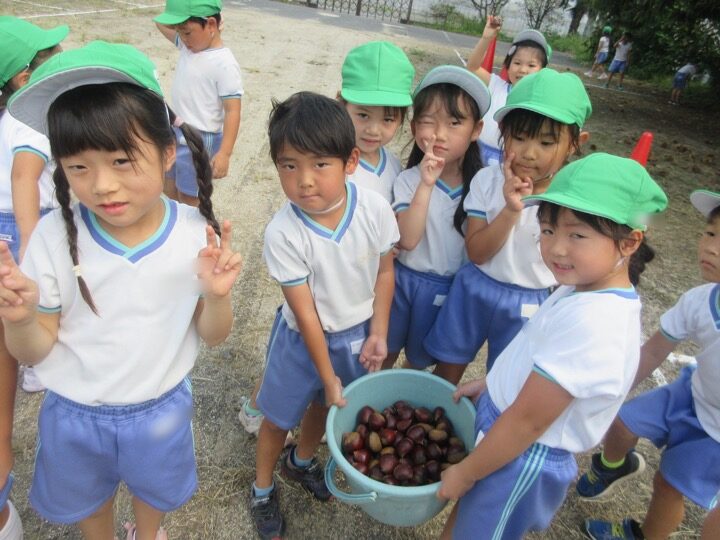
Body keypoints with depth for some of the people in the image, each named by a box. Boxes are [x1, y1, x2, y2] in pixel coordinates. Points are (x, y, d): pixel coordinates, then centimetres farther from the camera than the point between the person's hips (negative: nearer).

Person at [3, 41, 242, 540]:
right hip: (74, 414, 0)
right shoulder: (55, 236, -21)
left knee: (156, 490, 30)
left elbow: (212, 336, -10)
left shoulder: (196, 233, -22)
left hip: (162, 410, 0)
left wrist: (216, 295, -32)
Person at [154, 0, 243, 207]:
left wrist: (224, 153, -28)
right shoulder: (188, 46, 3)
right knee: (169, 191, 22)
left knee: (189, 198, 5)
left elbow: (232, 111, -23)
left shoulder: (224, 64, -21)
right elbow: (161, 23, 17)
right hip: (176, 134, 9)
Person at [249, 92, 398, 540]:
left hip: (358, 334, 4)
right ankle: (263, 490, 46)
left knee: (325, 407, 26)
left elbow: (384, 270, -5)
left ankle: (301, 461, 58)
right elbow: (305, 310, -22)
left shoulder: (375, 208, -21)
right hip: (305, 339, -3)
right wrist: (328, 374, -14)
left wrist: (378, 333, -7)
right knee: (280, 417, 17)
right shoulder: (284, 233, -29)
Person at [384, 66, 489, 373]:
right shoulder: (409, 180, -16)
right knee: (386, 351, 21)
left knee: (420, 358, 23)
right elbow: (406, 240, -27)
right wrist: (426, 185, -33)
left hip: (451, 288, 1)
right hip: (406, 278, -1)